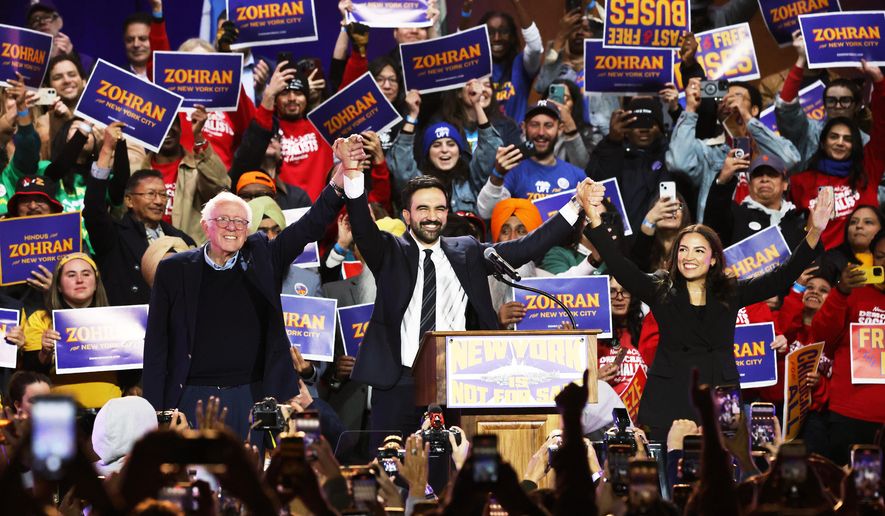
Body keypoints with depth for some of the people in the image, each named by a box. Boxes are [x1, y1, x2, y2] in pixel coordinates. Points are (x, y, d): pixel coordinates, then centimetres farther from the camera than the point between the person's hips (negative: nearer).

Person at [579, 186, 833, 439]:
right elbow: (620, 267, -6)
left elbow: (781, 278, 1)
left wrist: (814, 234, -12)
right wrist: (595, 222, -19)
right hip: (668, 405, -1)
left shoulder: (731, 293, 8)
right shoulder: (660, 292, 6)